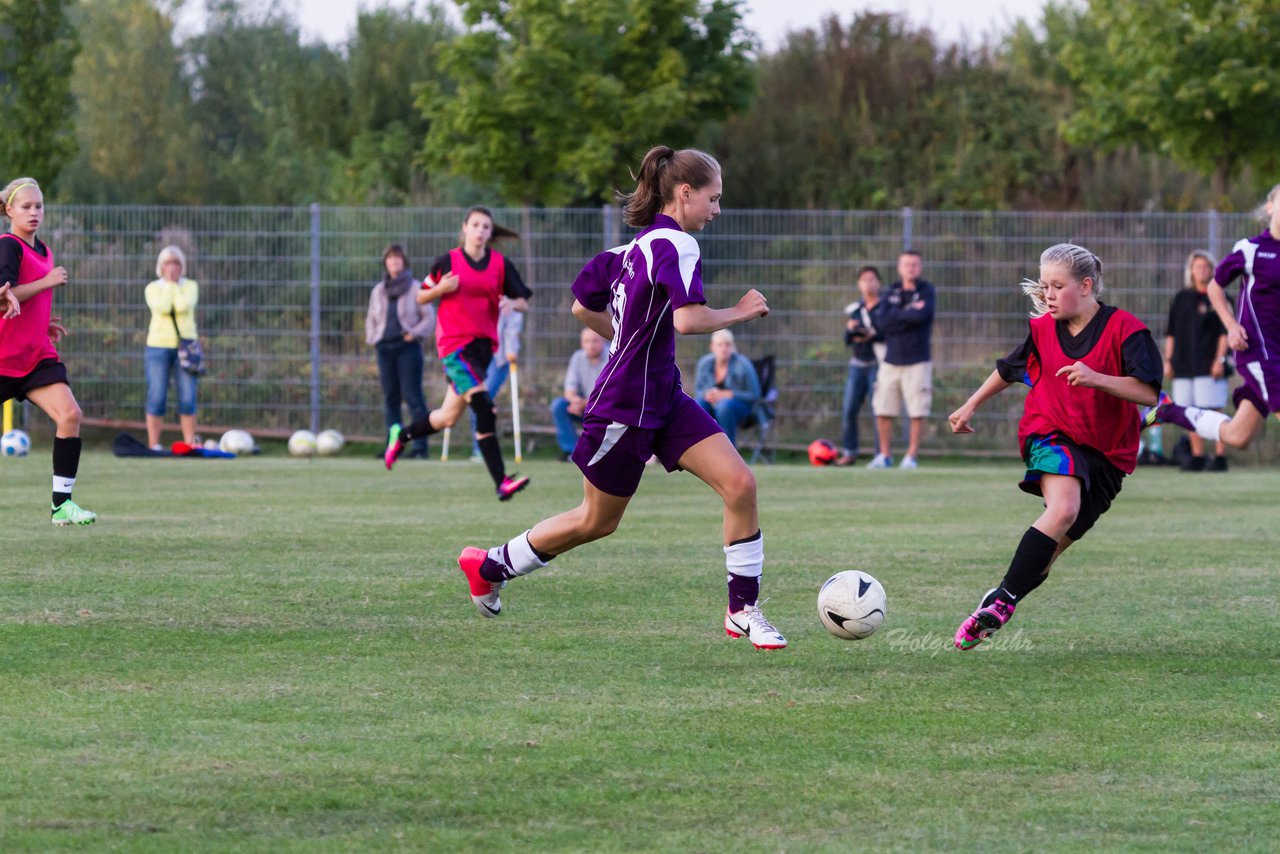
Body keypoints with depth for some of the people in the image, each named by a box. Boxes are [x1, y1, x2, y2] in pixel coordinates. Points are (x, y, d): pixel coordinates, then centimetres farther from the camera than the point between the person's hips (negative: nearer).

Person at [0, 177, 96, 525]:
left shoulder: (42, 250, 14)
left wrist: (44, 324, 13)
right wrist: (47, 282, -22)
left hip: (36, 353, 7)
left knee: (70, 414, -13)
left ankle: (62, 503, -12)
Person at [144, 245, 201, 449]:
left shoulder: (190, 287, 8)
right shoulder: (153, 288, 7)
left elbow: (183, 306, -12)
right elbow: (162, 307, -13)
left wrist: (175, 283, -4)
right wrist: (168, 283, -5)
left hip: (185, 346, 1)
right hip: (158, 346, -1)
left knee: (187, 399, -4)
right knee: (157, 398, -5)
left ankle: (190, 444, 2)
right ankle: (154, 445, -2)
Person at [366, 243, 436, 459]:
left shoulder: (415, 288, 1)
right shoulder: (378, 291, 15)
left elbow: (429, 317, 2)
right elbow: (371, 318, 24)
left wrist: (414, 334, -10)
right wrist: (372, 337, 7)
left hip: (408, 346, -5)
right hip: (385, 348, 5)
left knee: (412, 396, -10)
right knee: (390, 398, 4)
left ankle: (420, 446, -11)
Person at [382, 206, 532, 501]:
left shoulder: (501, 264, 6)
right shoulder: (448, 261, -1)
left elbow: (523, 302, 8)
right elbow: (421, 298, 7)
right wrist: (440, 289, -13)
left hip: (483, 343, 5)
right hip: (453, 343, -5)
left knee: (449, 416, 11)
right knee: (484, 408, -19)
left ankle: (401, 436, 39)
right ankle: (501, 482, -21)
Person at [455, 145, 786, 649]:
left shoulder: (638, 245, 9)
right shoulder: (676, 244, -18)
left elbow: (583, 307, 17)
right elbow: (688, 320, -32)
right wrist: (740, 312, -17)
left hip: (664, 399, 9)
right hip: (624, 407, -9)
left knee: (740, 484, -6)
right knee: (597, 521, 9)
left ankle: (743, 611, 1)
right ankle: (489, 566, 28)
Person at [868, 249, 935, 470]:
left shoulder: (927, 291, 0)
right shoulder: (892, 292, 10)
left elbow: (921, 316, -19)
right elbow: (884, 323, -4)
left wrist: (898, 315, -6)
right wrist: (910, 312, -8)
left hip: (917, 361, -3)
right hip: (891, 359, 3)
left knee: (917, 411, -5)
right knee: (882, 410, 1)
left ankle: (911, 456, 4)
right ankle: (884, 456, 12)